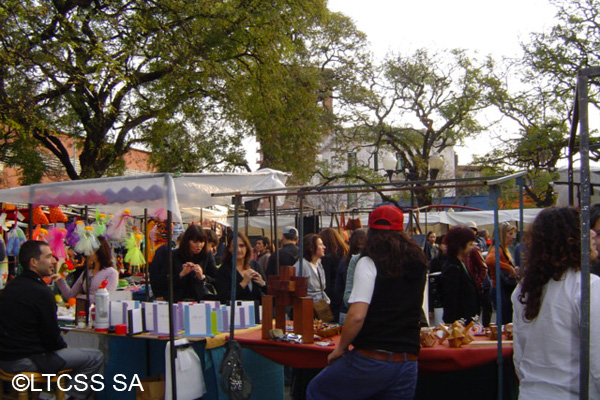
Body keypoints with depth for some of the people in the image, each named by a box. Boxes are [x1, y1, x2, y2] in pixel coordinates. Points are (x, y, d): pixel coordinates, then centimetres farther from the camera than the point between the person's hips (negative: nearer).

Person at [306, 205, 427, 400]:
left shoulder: (369, 263, -10)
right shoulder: (418, 265, 9)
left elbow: (357, 316, -18)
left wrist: (340, 348, -5)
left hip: (371, 360, -6)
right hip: (408, 363, 6)